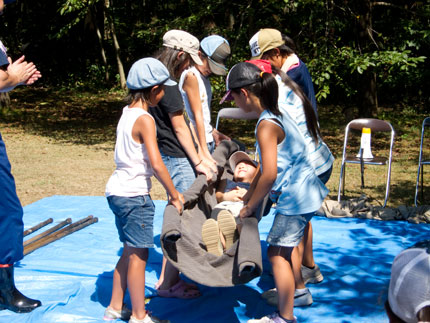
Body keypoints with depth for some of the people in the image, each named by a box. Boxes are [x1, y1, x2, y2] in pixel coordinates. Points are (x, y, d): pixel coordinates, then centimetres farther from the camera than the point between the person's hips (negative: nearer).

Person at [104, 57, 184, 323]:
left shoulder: (128, 113, 11)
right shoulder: (145, 119, -16)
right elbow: (156, 163, -21)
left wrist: (170, 190, 15)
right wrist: (174, 196, -12)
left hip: (118, 191, 9)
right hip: (134, 195, -9)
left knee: (130, 252, 19)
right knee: (139, 255, 1)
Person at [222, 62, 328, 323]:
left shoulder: (266, 125, -23)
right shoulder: (276, 114, 7)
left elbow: (269, 174, -27)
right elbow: (267, 166, 13)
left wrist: (250, 207, -15)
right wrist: (249, 194, 16)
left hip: (296, 197, -10)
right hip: (303, 190, 10)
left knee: (277, 252, -3)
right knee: (287, 242, 28)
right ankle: (297, 289, 49)